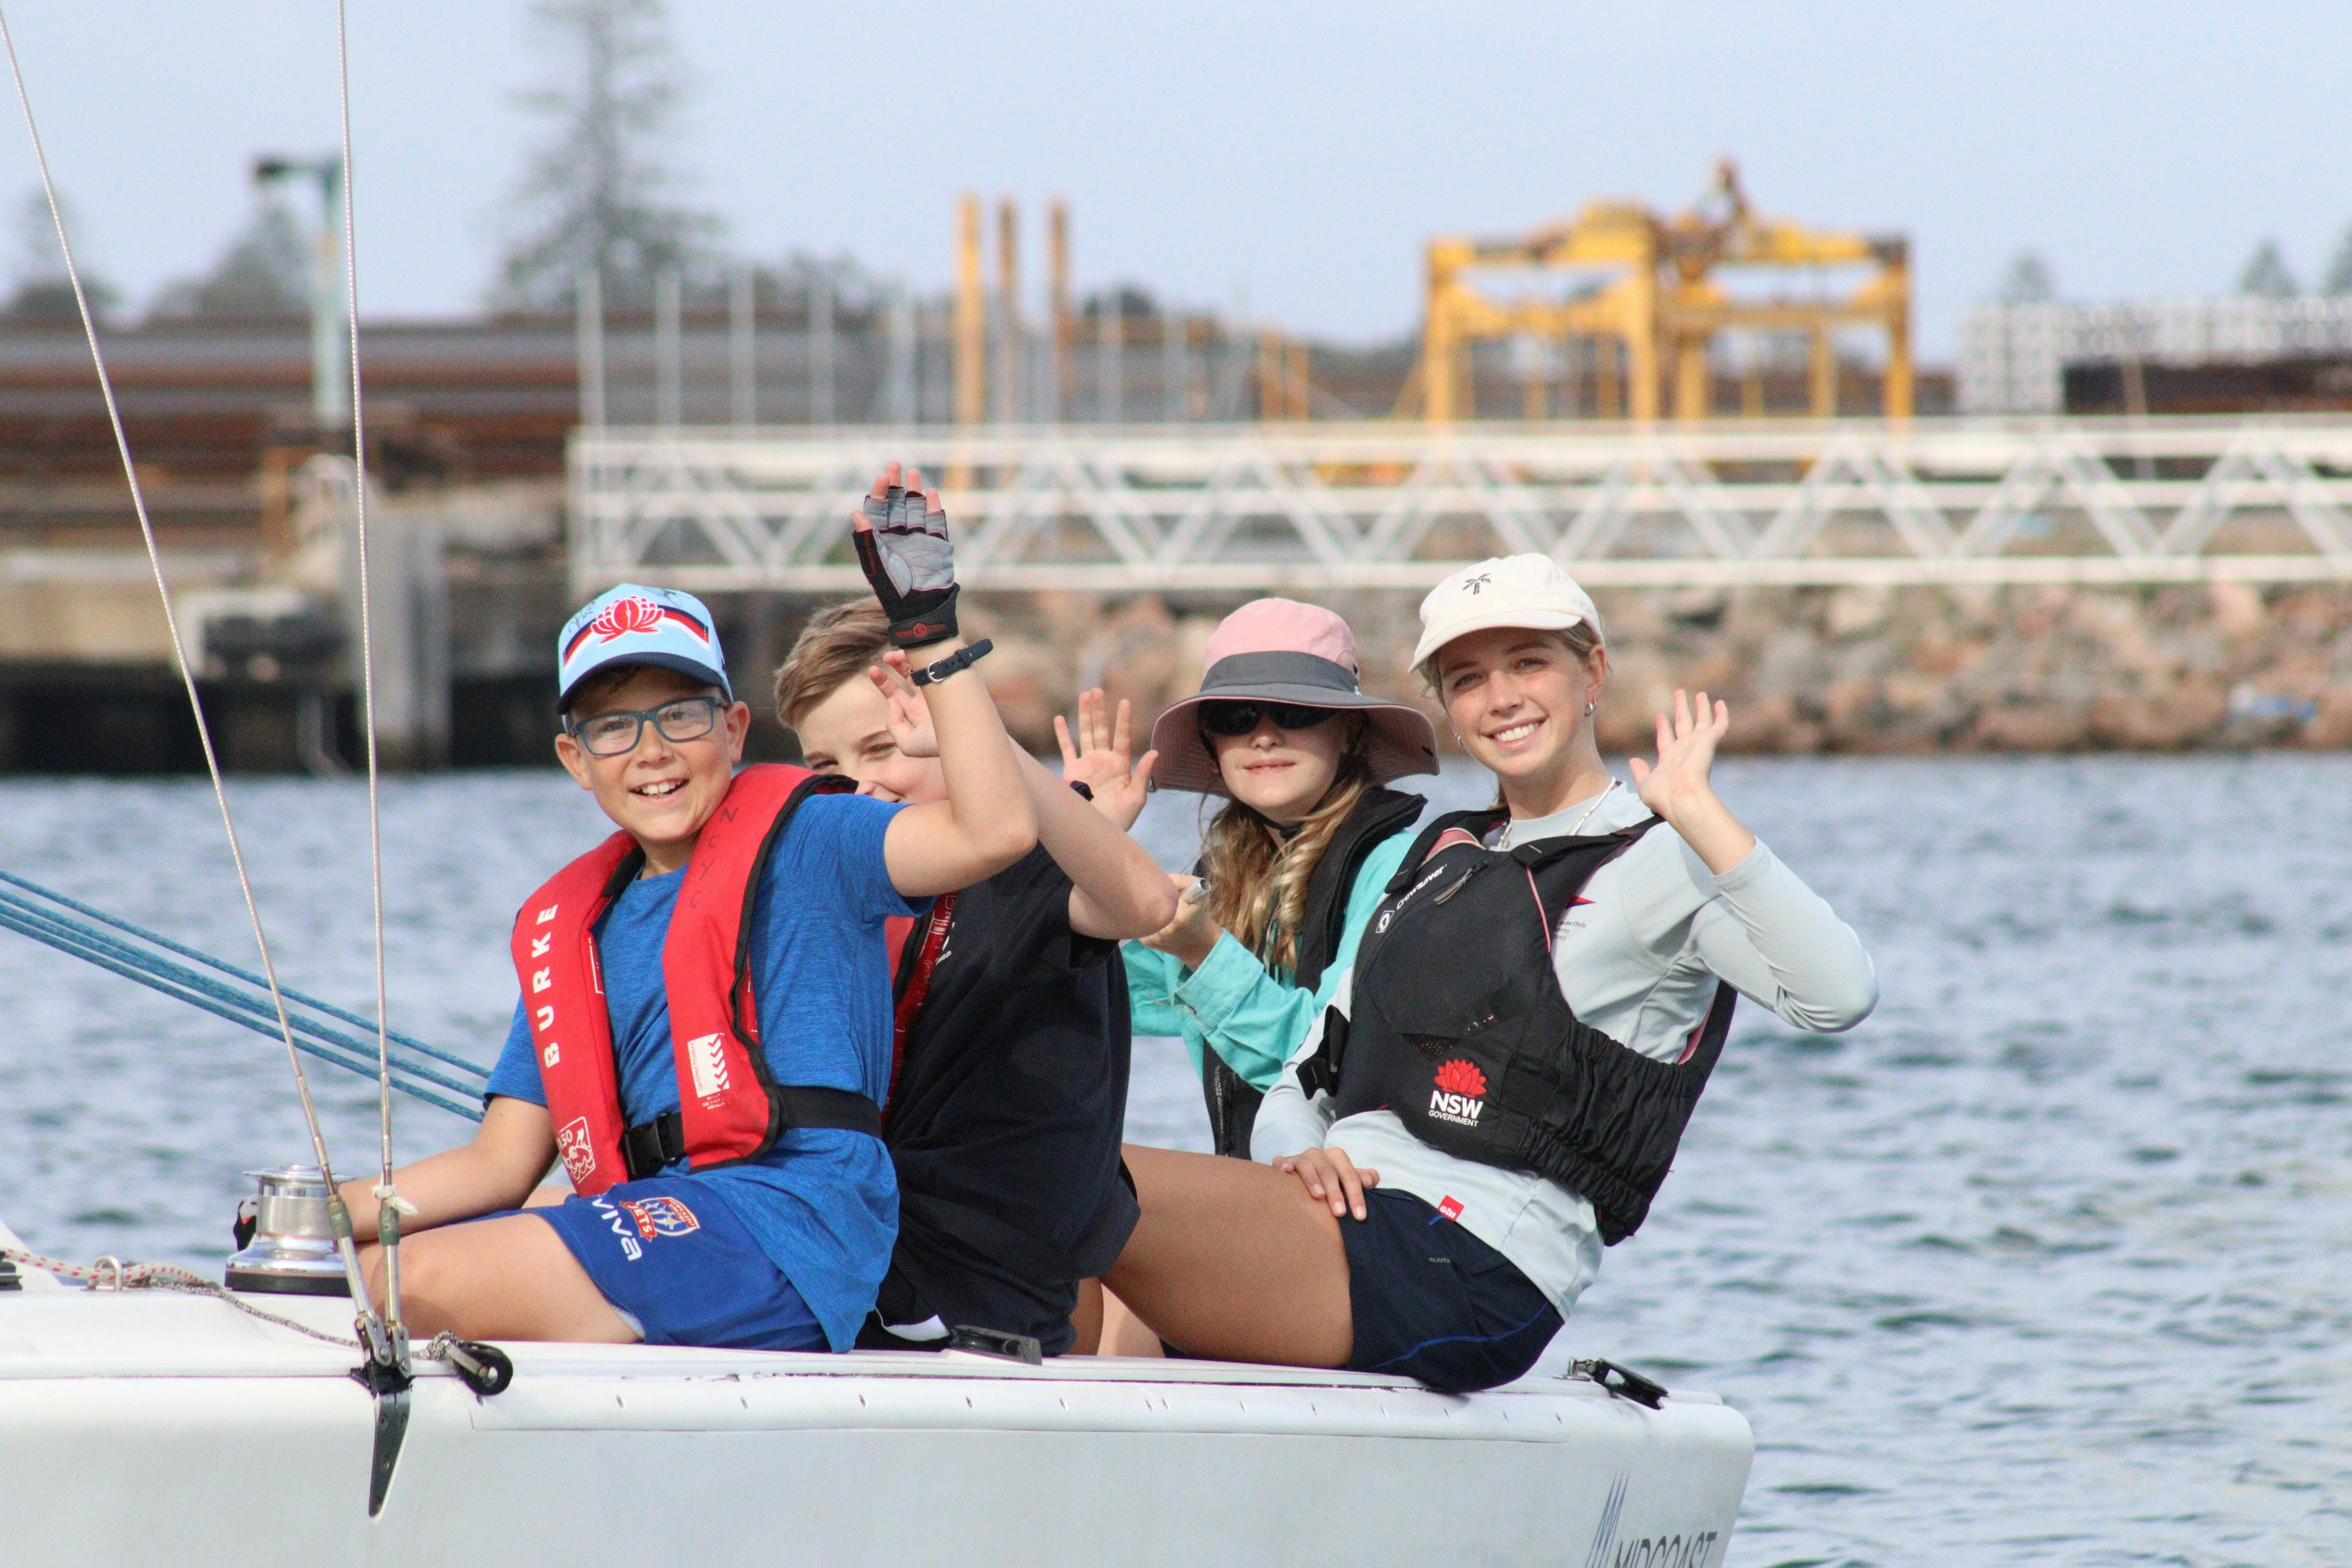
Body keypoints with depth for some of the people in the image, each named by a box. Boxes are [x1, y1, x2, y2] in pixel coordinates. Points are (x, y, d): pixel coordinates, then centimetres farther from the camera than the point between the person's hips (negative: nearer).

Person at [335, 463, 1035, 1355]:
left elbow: (994, 830, -14)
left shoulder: (801, 843, 4)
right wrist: (333, 1213, 5)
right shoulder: (566, 923, 23)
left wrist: (931, 638, -16)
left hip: (789, 1225, -8)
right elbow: (503, 1163, 20)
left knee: (425, 1282, -25)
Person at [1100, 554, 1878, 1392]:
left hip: (1475, 1269, -8)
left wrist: (1695, 811, -20)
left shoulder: (1657, 864, 1)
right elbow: (1298, 1090, 23)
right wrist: (1298, 1156, -1)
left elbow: (1841, 995, -18)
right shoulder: (1440, 859, 25)